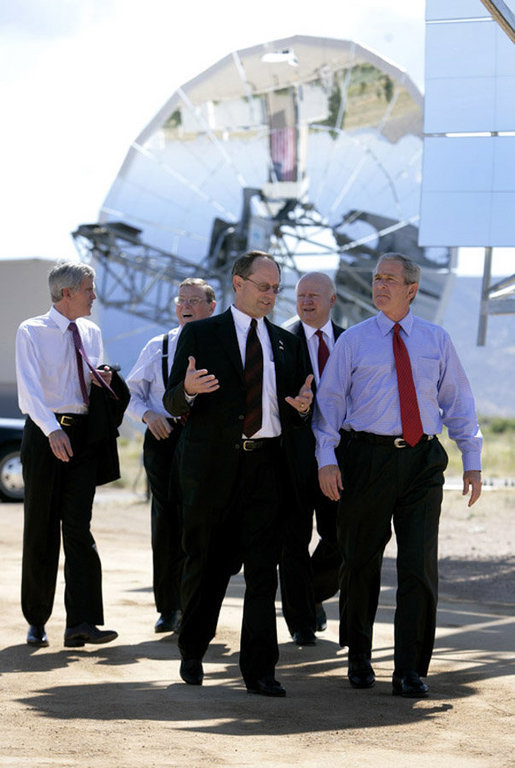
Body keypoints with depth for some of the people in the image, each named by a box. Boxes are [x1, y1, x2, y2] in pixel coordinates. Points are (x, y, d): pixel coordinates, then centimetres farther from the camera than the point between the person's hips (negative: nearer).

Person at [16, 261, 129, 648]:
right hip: (46, 433, -4)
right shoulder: (32, 332, -5)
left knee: (79, 527, -5)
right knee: (41, 529, 4)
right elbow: (29, 388, -17)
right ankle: (37, 621, 14)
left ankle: (81, 623, -10)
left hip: (84, 435, 4)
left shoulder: (91, 332, 13)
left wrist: (103, 379, -1)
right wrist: (52, 430, -31)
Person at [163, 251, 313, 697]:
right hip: (214, 467, -2)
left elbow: (298, 420, 18)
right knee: (208, 565, 8)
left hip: (268, 465, 2)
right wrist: (188, 389, -21)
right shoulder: (200, 335, 5)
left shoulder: (286, 343, 16)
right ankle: (192, 653, 28)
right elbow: (173, 403, 1)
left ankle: (260, 671, -3)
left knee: (263, 571, -4)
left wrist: (303, 407, -6)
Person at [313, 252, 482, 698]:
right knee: (361, 562, 7)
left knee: (420, 565, -6)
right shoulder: (353, 341, 5)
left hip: (422, 461, 1)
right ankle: (359, 660, 24)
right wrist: (326, 459, -9)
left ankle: (410, 671, 0)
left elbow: (458, 401, 12)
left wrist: (472, 460, 6)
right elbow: (329, 400, 2)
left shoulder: (437, 341, 9)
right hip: (367, 456, -1)